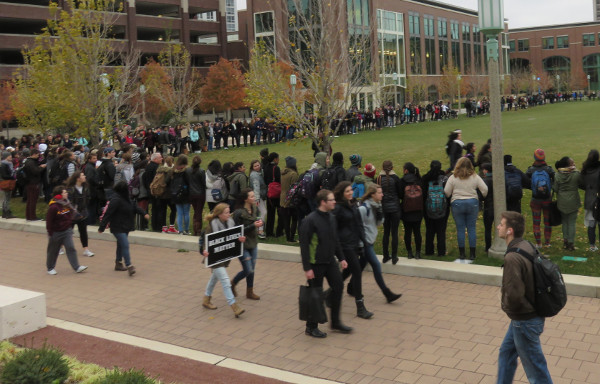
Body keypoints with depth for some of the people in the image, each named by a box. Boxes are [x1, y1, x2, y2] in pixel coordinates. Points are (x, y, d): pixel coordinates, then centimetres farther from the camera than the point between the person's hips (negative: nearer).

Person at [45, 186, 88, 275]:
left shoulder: (67, 204, 2)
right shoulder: (53, 207, -20)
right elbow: (49, 221, -14)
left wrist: (70, 227, 16)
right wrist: (50, 233, -13)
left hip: (67, 231, 5)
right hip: (56, 232, -5)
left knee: (71, 248, -4)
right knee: (53, 251, 11)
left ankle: (77, 267, -5)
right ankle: (50, 268, 28)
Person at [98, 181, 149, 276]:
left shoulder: (126, 199, 7)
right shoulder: (116, 200, -22)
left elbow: (134, 206, 20)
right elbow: (108, 214, -21)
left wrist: (144, 213, 10)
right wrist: (102, 227, -20)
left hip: (125, 227, 10)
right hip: (118, 228, -10)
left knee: (121, 245, 20)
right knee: (125, 245, -16)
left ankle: (118, 263, 33)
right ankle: (129, 266, -18)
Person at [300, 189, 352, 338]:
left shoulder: (331, 218, 7)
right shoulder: (310, 220, -18)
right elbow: (304, 245, -18)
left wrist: (341, 258, 14)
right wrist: (307, 268, -19)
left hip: (330, 261, 7)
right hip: (316, 264, -7)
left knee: (338, 286, 8)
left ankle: (335, 322, 25)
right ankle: (311, 327, 18)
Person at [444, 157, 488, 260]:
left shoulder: (453, 178, -4)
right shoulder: (475, 177, 0)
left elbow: (446, 192, -4)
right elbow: (484, 189, 0)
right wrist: (483, 197, 19)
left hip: (457, 204, -1)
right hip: (472, 203, 1)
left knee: (460, 229, 5)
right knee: (472, 228, 6)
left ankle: (462, 253, 9)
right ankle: (472, 254, 8)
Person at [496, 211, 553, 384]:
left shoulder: (512, 258, -28)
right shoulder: (528, 246, -1)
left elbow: (514, 294, -32)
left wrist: (507, 306, -9)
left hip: (525, 321, -10)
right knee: (506, 353, 25)